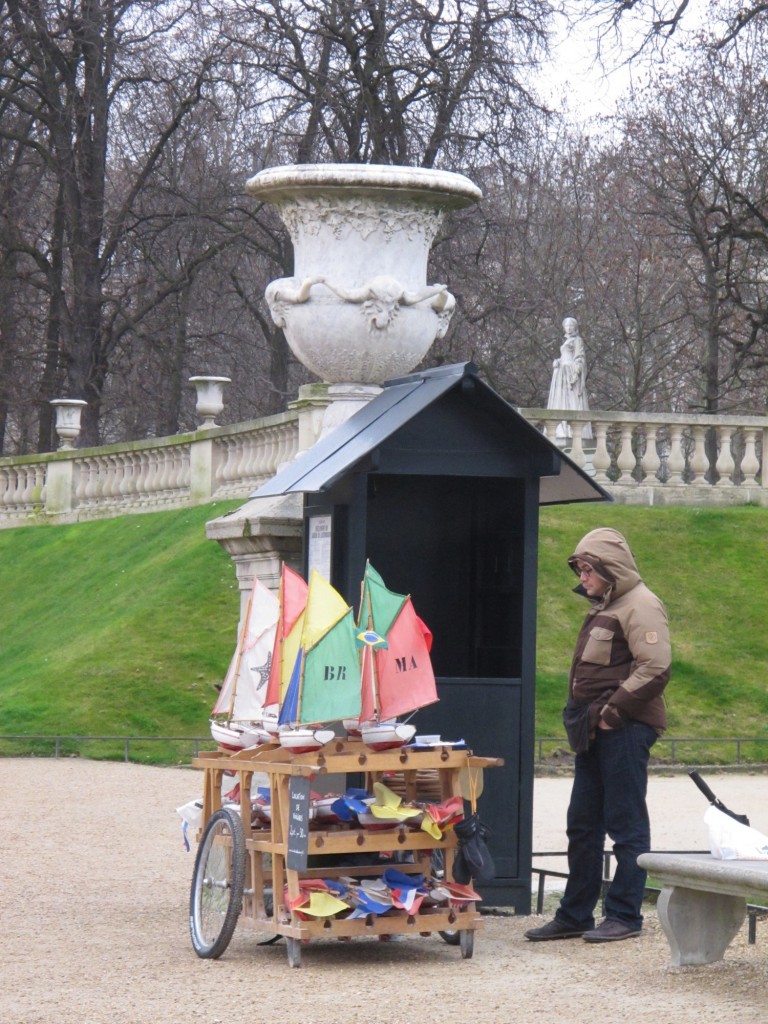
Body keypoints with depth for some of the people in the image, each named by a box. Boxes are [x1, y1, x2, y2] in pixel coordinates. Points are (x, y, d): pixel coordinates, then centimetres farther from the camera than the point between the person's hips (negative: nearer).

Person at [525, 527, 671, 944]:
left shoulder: (640, 606, -11)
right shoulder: (604, 608, 20)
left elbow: (654, 668, -22)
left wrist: (612, 711, -18)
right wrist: (582, 714, 14)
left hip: (625, 732, -10)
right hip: (596, 733, 10)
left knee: (626, 824, -3)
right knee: (582, 825, 11)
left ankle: (625, 916, 3)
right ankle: (574, 915, 17)